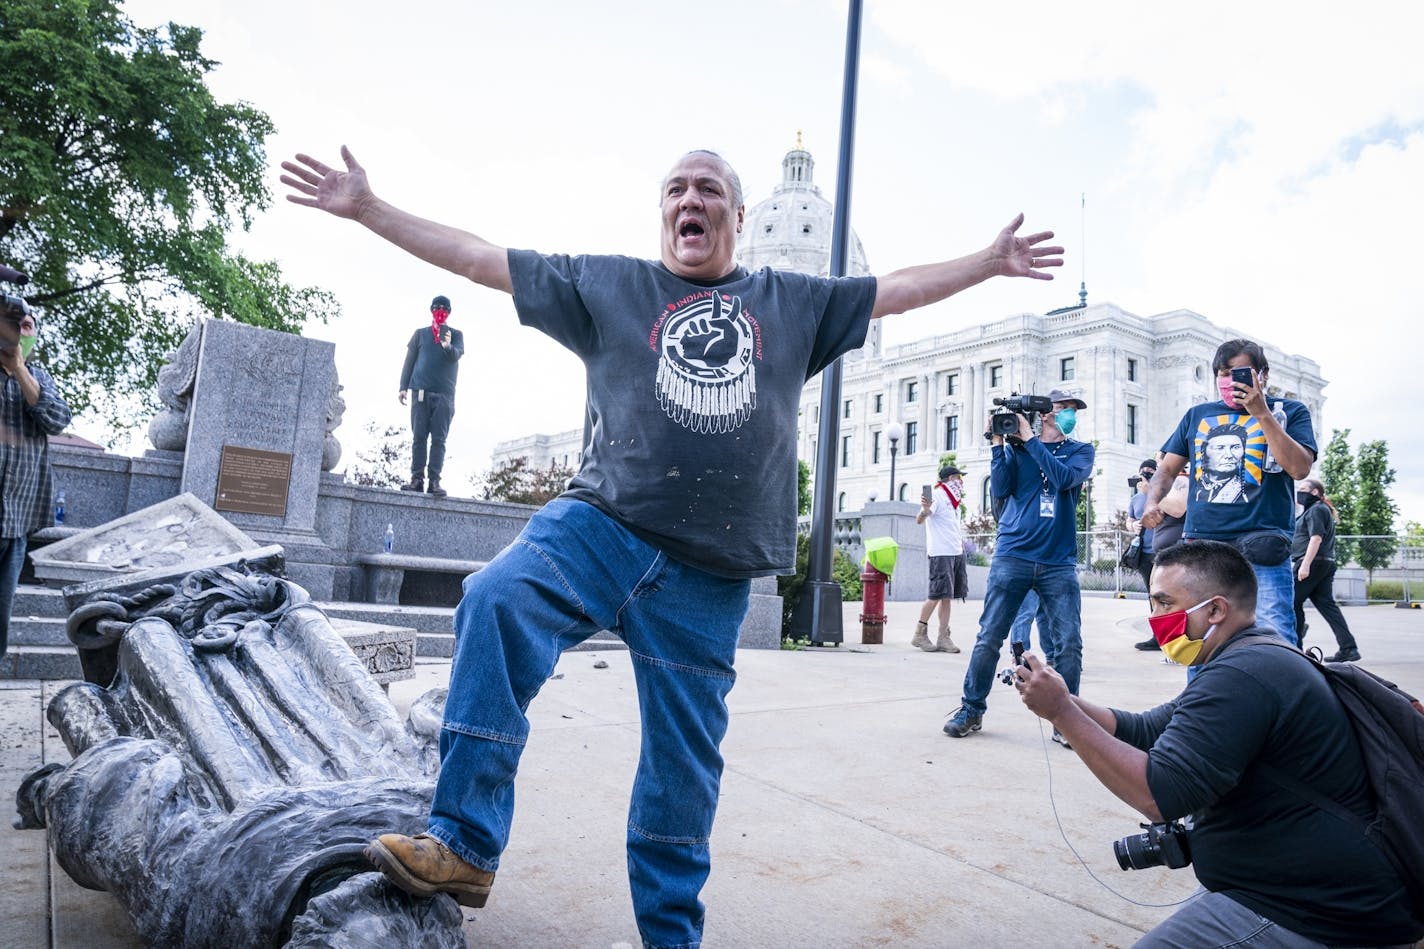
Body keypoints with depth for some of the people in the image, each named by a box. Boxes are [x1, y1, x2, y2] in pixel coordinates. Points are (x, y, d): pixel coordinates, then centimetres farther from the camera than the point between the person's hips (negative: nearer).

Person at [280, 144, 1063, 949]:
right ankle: (465, 847, -19)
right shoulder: (609, 284, 13)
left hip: (708, 579, 1)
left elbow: (898, 290, 24)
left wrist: (993, 261, 25)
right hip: (603, 527, -1)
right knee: (497, 601, -31)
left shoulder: (794, 302, 19)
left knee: (683, 768, 7)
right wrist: (369, 208, 9)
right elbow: (480, 258, 12)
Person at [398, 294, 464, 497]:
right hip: (420, 391, 1)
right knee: (419, 437, -2)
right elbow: (409, 361, 13)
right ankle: (417, 478, -3)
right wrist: (403, 387, 3)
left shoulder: (456, 335, 11)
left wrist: (447, 346, -31)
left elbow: (456, 355, -8)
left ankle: (434, 481, -10)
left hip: (444, 394, -1)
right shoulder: (420, 334, 15)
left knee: (439, 439, -6)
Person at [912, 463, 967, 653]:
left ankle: (943, 638, 9)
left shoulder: (952, 498, 19)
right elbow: (919, 520, -20)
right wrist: (924, 510, -41)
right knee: (937, 595, -9)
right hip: (940, 552, -9)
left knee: (947, 596, 7)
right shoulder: (937, 495, -8)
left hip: (956, 552, 9)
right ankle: (919, 635, 1)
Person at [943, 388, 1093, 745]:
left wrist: (1030, 439, -7)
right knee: (989, 637, -1)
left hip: (1059, 561, 1)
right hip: (1013, 555, -1)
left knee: (1069, 644, -4)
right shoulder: (1016, 446, 11)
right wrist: (998, 442, -4)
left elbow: (1064, 478, -9)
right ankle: (971, 709, 11)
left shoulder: (1081, 451, 12)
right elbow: (1000, 489, -1)